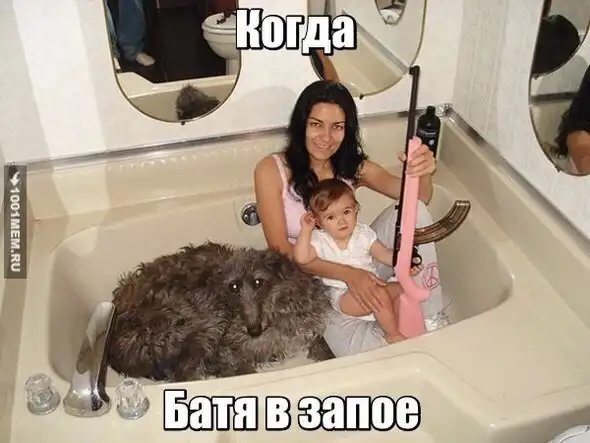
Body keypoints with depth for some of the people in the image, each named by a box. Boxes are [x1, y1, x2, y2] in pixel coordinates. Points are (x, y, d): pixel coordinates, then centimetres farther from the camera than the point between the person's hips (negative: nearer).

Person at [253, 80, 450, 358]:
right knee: (360, 352, -31)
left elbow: (419, 199, -10)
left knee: (411, 210, -20)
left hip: (357, 268, 4)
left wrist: (423, 173, -35)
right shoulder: (271, 171, -13)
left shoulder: (353, 166, -1)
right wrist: (346, 274, -28)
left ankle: (432, 318, -15)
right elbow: (281, 251, -16)